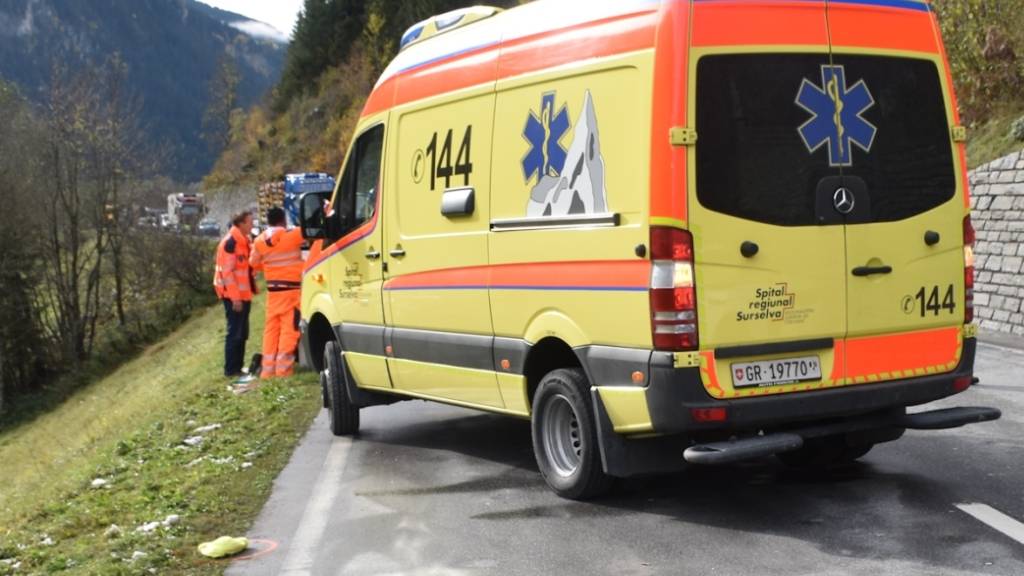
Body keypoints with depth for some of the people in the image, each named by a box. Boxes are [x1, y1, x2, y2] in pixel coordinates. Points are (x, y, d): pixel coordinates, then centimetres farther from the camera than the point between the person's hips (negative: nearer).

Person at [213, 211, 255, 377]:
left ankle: (238, 367, 21)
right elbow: (226, 271, -19)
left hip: (243, 295, 10)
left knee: (242, 333, 13)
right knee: (235, 332, -7)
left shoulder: (244, 241, 14)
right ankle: (231, 369, -3)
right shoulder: (230, 243, -15)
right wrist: (235, 297, -22)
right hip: (233, 296, -10)